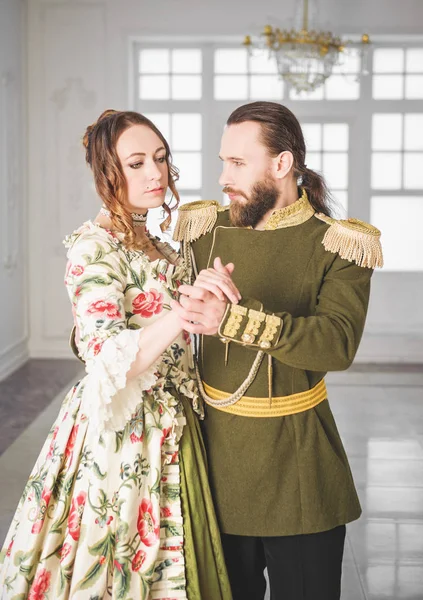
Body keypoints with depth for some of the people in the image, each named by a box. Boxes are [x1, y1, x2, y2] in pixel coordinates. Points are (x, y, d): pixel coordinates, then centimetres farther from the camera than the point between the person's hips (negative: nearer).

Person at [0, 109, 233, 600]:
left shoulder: (152, 245, 11)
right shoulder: (94, 248, -16)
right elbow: (110, 360, -30)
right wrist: (182, 313, -43)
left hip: (168, 427, 8)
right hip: (119, 433, -8)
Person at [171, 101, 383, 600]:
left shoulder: (337, 247, -9)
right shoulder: (205, 230, 4)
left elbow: (337, 343, -24)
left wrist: (231, 319, -34)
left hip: (297, 464, -3)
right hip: (217, 450, 3)